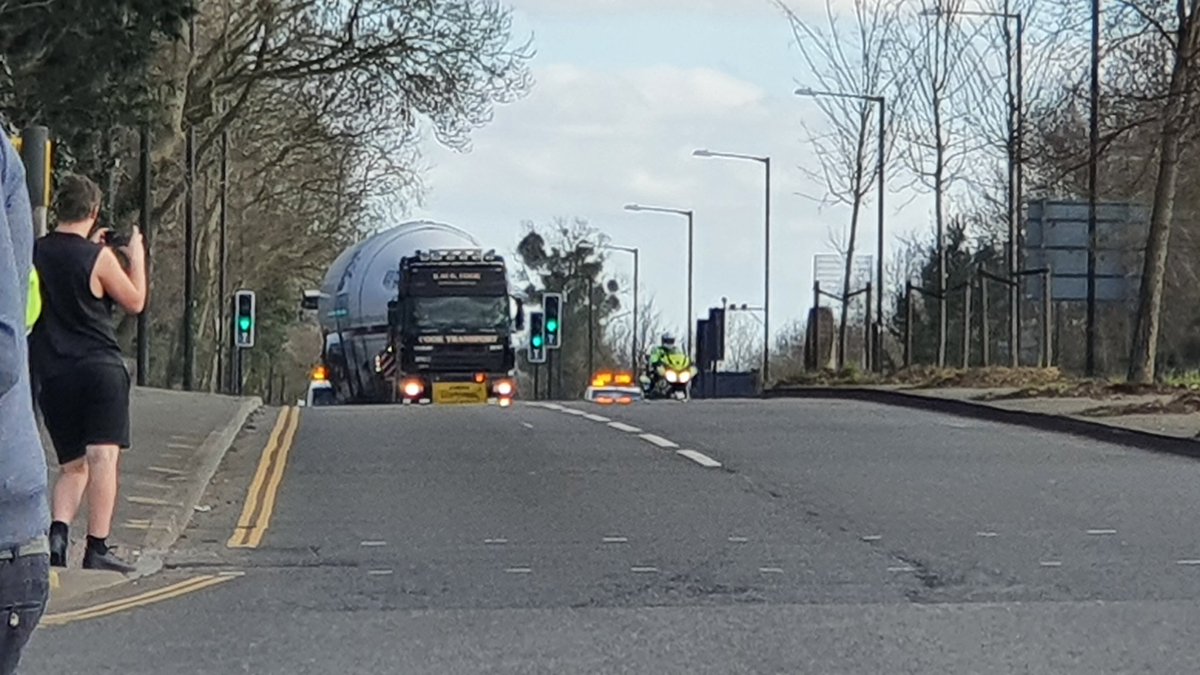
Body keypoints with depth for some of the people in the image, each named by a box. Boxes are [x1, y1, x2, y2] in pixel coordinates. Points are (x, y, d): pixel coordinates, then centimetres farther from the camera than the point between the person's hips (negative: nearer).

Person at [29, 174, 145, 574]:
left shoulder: (35, 254, 5)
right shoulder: (98, 257, -8)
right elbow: (135, 302, 3)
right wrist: (137, 258, 16)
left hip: (52, 373, 5)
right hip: (100, 368, -5)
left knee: (71, 465, 15)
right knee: (102, 457, -8)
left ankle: (57, 530, -7)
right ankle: (97, 548, -15)